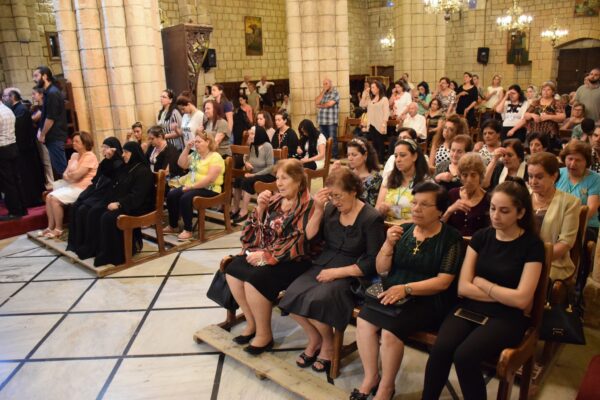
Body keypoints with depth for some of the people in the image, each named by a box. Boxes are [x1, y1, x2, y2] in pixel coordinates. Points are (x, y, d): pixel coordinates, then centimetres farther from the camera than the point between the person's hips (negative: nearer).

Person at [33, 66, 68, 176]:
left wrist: (43, 134, -10)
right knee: (58, 165, 12)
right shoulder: (48, 92, 14)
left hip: (55, 137, -9)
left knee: (60, 167, -5)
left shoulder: (52, 93, -16)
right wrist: (40, 130, 10)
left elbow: (51, 118, -18)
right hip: (54, 136, 9)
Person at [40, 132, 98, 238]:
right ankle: (51, 227, 3)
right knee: (49, 197, -4)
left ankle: (59, 229, -6)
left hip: (82, 188, -9)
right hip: (70, 185, 9)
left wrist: (68, 175, 1)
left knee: (55, 198, -20)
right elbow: (65, 174, 11)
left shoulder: (90, 157, -13)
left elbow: (77, 175, -19)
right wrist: (67, 175, -12)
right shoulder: (74, 155, 15)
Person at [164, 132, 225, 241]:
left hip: (209, 189, -8)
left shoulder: (215, 157, -12)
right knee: (171, 195, -12)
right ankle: (172, 226, 1)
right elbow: (181, 164, 12)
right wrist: (187, 148, 3)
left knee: (185, 198, -30)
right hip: (192, 186, 8)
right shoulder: (195, 154, 15)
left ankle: (187, 230, -17)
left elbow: (210, 179, -21)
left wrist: (191, 187, -21)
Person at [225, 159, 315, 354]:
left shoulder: (307, 206, -12)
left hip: (293, 261, -8)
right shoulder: (275, 200, 9)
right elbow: (256, 232, 13)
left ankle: (264, 334, -5)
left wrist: (266, 255, -20)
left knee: (254, 279, -26)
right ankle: (252, 322, 6)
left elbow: (297, 244, -19)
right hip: (266, 253, 8)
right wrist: (260, 208, -3)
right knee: (232, 269, -10)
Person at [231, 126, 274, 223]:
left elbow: (270, 167, -18)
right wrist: (246, 162, -4)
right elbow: (246, 156, 21)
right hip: (254, 174, 6)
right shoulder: (252, 145, 3)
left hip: (267, 175, -6)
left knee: (247, 181, -29)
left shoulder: (267, 146, -16)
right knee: (238, 180, -19)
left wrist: (254, 175, -22)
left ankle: (244, 211, -21)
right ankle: (236, 208, -9)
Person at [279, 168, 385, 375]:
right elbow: (310, 237, 3)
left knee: (316, 302, -28)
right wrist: (318, 210, -10)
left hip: (351, 276, -5)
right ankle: (314, 338, 10)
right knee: (291, 297, -19)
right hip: (323, 266, 5)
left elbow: (373, 262, -13)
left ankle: (328, 346, 4)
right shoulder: (331, 208, 3)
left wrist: (337, 272, -17)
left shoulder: (372, 218, -11)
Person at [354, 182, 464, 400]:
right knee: (364, 319, -21)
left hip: (427, 300, -4)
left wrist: (406, 289, -23)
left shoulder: (451, 238, -5)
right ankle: (370, 377, 0)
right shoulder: (403, 230, 8)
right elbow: (381, 269, 8)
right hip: (392, 293, 5)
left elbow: (443, 282, -12)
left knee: (390, 329, -27)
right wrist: (389, 244, -10)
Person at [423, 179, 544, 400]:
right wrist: (504, 296, -7)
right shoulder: (481, 237, 7)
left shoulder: (532, 245, -3)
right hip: (470, 308, 3)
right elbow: (463, 287, 1)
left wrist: (481, 282, -3)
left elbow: (521, 299, -11)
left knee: (464, 355, -29)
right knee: (440, 349, -26)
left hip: (507, 317, -3)